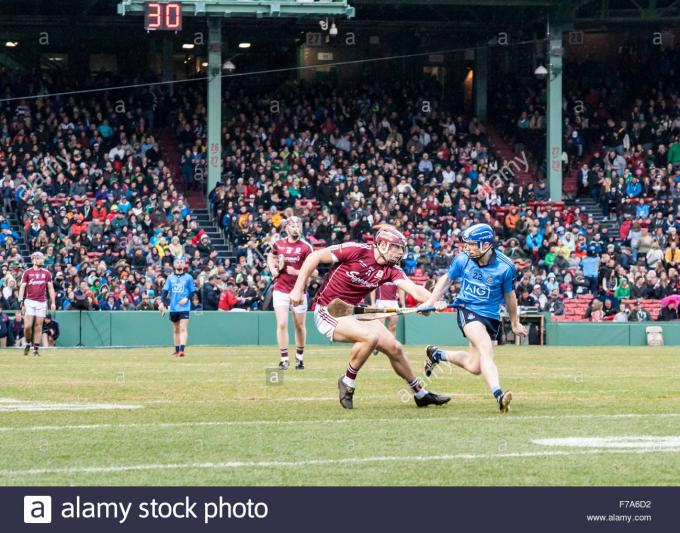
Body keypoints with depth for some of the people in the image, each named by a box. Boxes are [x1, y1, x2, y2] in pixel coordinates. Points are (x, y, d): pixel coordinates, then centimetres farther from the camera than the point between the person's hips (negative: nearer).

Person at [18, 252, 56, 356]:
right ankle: (28, 343, 14)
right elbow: (22, 287, 2)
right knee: (28, 326, -10)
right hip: (30, 301, -2)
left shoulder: (46, 273, 9)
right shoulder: (27, 272, 3)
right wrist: (21, 301, -7)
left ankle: (36, 348, 6)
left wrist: (53, 302, 3)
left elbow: (50, 288, 12)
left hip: (42, 302, 2)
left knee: (38, 326, 1)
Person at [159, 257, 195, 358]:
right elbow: (165, 291, 6)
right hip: (173, 307, 3)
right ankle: (177, 350, 16)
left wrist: (186, 298, -14)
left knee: (183, 328, -14)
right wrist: (162, 302, -8)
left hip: (184, 307, -3)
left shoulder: (188, 277, 3)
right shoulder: (170, 277, 9)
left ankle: (182, 349, -22)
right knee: (176, 329, 10)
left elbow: (193, 291, 4)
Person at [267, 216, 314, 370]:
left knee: (299, 326, 9)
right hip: (280, 291, 1)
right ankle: (284, 359, -6)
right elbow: (270, 257, 26)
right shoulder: (278, 244, 4)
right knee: (282, 324, -10)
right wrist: (273, 269, 6)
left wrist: (296, 272, -24)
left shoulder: (306, 247, -5)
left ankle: (300, 357, 27)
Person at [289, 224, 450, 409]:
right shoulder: (356, 251, -18)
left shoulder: (390, 270, 0)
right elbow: (315, 257, -14)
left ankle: (421, 394, 23)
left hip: (355, 311, 7)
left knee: (395, 348, 5)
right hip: (327, 311, -7)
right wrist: (298, 289, -17)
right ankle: (348, 382, -10)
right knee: (370, 336, -31)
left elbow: (414, 289, -14)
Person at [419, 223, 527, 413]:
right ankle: (498, 394, -42)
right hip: (467, 310, -2)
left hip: (491, 317, 2)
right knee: (485, 348, -28)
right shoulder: (462, 259, -8)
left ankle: (437, 354, 30)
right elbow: (447, 279, 10)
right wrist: (431, 302, 3)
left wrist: (514, 323, 16)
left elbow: (509, 296, 4)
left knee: (475, 367, 5)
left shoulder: (505, 267, -12)